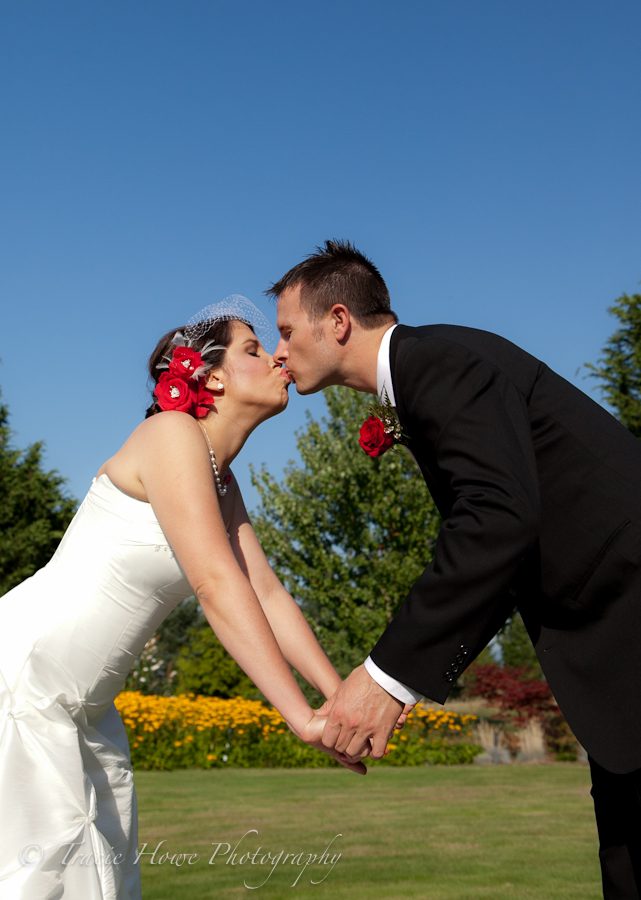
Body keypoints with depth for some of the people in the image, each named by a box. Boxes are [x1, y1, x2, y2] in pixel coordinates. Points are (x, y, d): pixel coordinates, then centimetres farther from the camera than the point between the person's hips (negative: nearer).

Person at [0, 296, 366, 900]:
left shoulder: (223, 485, 13)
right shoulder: (172, 433, -15)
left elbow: (267, 594, 8)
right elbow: (215, 584, -24)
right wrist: (303, 719, -26)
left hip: (80, 706, 9)